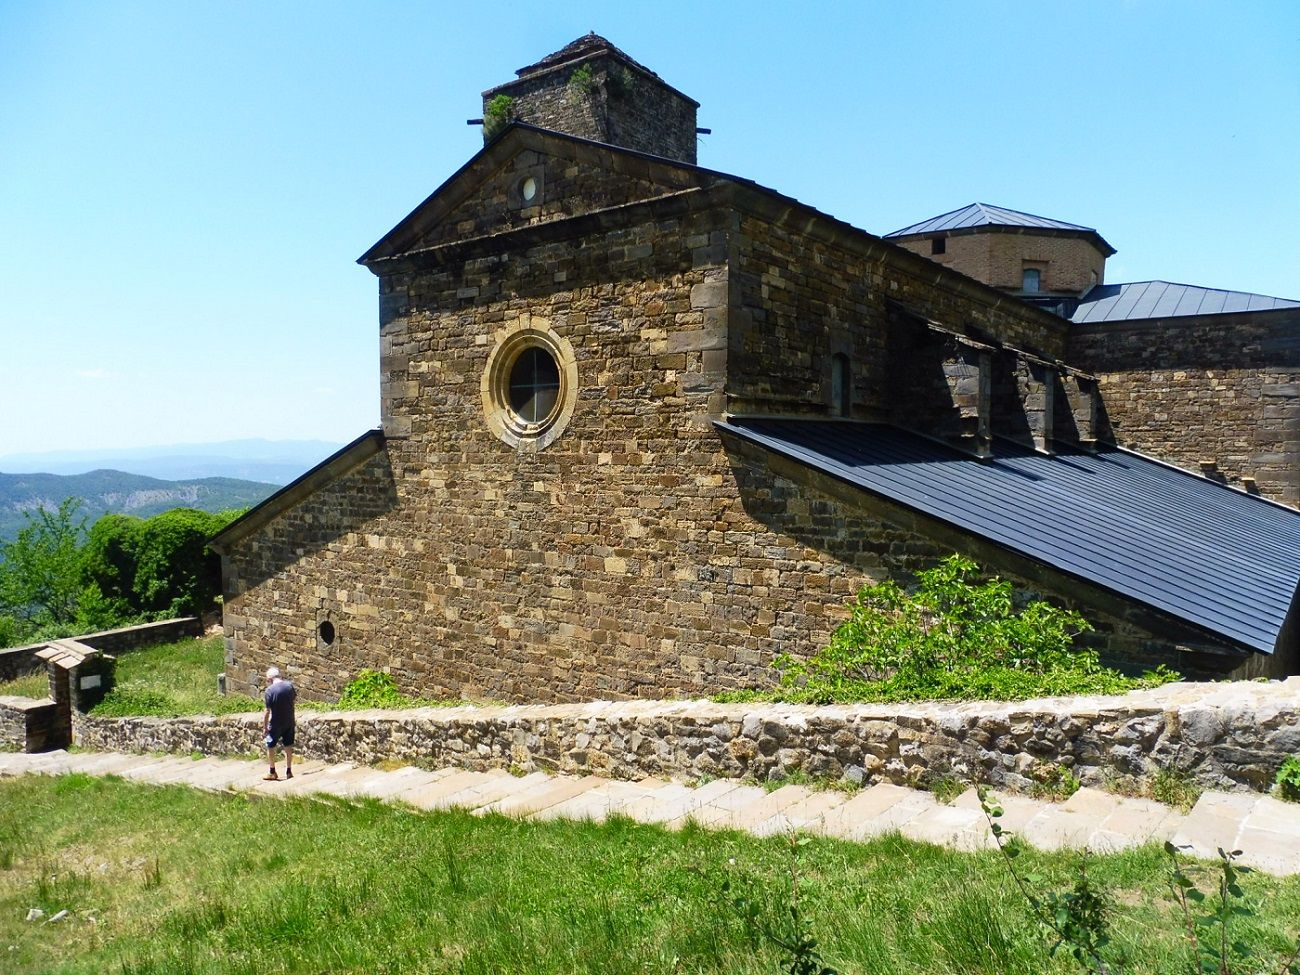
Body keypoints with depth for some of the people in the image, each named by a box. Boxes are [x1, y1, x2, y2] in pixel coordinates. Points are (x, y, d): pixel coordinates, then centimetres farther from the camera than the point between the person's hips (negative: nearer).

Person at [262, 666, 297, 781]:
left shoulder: (270, 690, -20)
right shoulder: (290, 685, -5)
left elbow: (267, 711, -17)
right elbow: (295, 698, 12)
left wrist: (265, 727, -9)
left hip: (276, 724, -4)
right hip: (289, 722, 5)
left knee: (270, 746, 14)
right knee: (288, 746, 15)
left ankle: (272, 773, 22)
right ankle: (289, 771, 22)